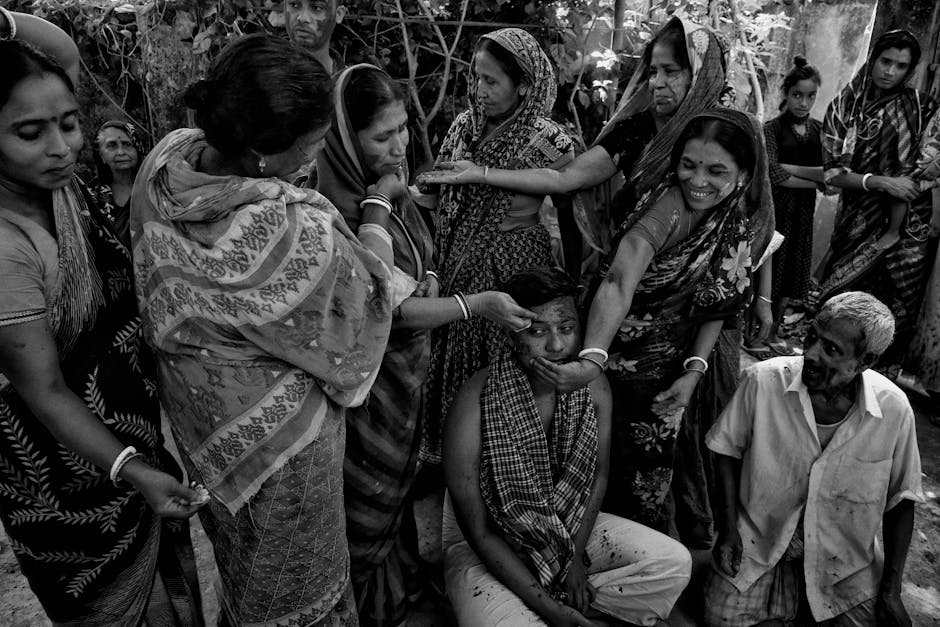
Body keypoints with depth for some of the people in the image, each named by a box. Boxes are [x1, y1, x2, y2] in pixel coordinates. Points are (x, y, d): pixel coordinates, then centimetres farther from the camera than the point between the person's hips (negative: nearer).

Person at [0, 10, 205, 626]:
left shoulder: (55, 180, -9)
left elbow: (65, 53, -6)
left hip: (132, 426, 7)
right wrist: (131, 471, -31)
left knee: (163, 557, 26)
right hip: (72, 462, -7)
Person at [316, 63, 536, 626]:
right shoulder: (337, 211, -28)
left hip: (408, 365, 8)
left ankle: (400, 581, 52)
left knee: (400, 476, 26)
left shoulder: (391, 180, -3)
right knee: (371, 496, 13)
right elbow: (382, 309, -26)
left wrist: (429, 277, -4)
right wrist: (477, 305, -27)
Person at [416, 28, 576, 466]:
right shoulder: (464, 125, 2)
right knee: (452, 356, 16)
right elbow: (442, 195, 9)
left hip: (513, 264, -5)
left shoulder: (549, 142, -13)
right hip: (458, 264, 5)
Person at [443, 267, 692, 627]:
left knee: (674, 563, -8)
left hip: (571, 527, 5)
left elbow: (598, 474, 3)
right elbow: (479, 532, -21)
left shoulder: (594, 388, -12)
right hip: (488, 547, -5)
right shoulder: (475, 408, -28)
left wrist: (577, 555, -7)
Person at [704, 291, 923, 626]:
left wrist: (891, 590, -1)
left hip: (845, 559, 2)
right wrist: (730, 526, -7)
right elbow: (728, 449, -2)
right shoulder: (763, 380, -18)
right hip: (759, 540, -1)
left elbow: (900, 501, 0)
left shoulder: (894, 409, -13)